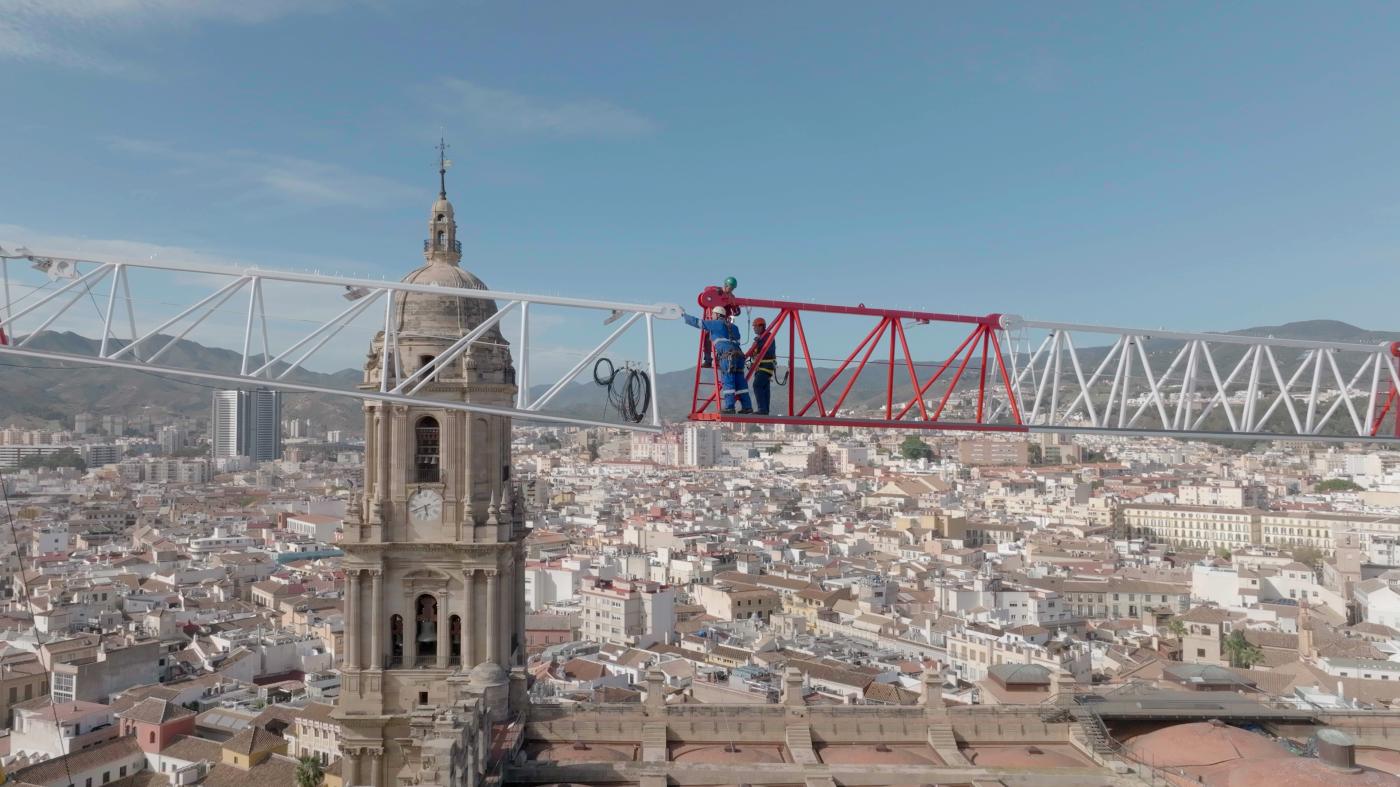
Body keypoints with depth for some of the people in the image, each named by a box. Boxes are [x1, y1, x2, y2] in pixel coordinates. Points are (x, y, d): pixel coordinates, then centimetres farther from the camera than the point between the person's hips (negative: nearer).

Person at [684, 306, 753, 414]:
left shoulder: (716, 323, 8)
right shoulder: (733, 327, 26)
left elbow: (697, 322, 11)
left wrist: (684, 316, 24)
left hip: (727, 355, -7)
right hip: (739, 354, 7)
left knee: (727, 381, -8)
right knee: (740, 382, 9)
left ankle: (729, 408, -14)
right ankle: (747, 406, 7)